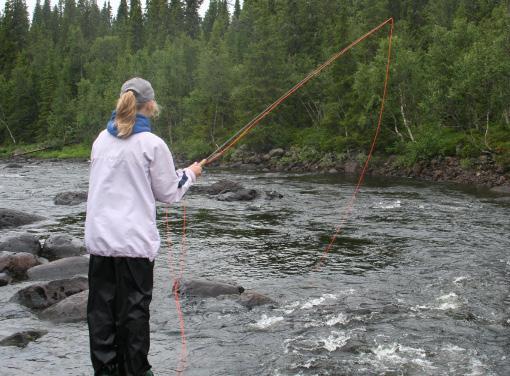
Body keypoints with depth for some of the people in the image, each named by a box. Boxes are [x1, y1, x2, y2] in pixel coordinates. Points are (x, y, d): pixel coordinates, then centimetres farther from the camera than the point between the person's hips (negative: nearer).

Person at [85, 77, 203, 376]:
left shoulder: (102, 139, 8)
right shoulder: (151, 144, -8)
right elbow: (169, 193, -1)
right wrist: (190, 174, 17)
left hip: (99, 237, 5)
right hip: (134, 239, -5)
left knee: (101, 307, 9)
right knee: (133, 308, 4)